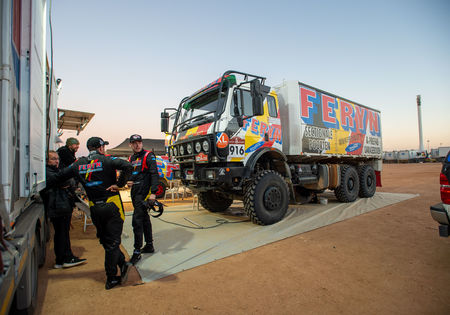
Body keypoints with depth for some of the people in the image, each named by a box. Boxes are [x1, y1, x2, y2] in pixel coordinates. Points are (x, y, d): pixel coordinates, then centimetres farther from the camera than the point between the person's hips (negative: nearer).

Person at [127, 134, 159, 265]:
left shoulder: (148, 156, -7)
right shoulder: (131, 159, 16)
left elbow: (154, 174, -15)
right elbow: (128, 174, 25)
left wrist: (153, 193, -23)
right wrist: (128, 181, 1)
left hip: (144, 193, -8)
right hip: (135, 193, 8)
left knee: (137, 221, -11)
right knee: (144, 219, 15)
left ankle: (137, 251, -1)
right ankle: (149, 245, 27)